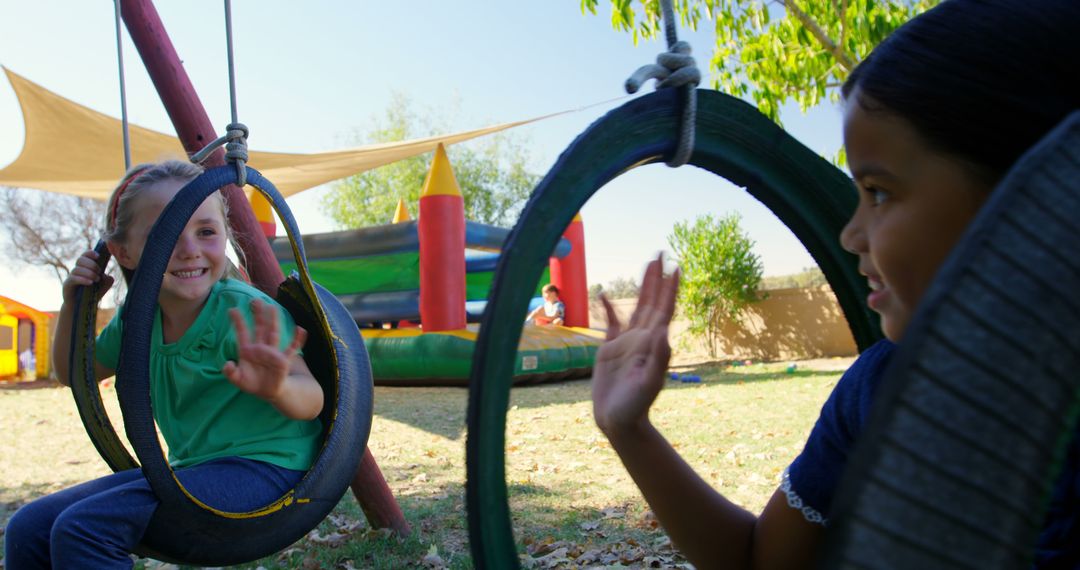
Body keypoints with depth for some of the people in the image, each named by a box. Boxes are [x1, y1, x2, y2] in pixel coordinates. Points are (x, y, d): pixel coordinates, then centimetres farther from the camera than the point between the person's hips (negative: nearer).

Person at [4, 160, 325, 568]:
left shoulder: (243, 310, -18)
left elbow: (312, 401, -21)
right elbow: (74, 375, 22)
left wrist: (278, 388, -45)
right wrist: (73, 305, 5)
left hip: (262, 466, -7)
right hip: (190, 470, 8)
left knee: (83, 529, -22)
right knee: (29, 528, 1)